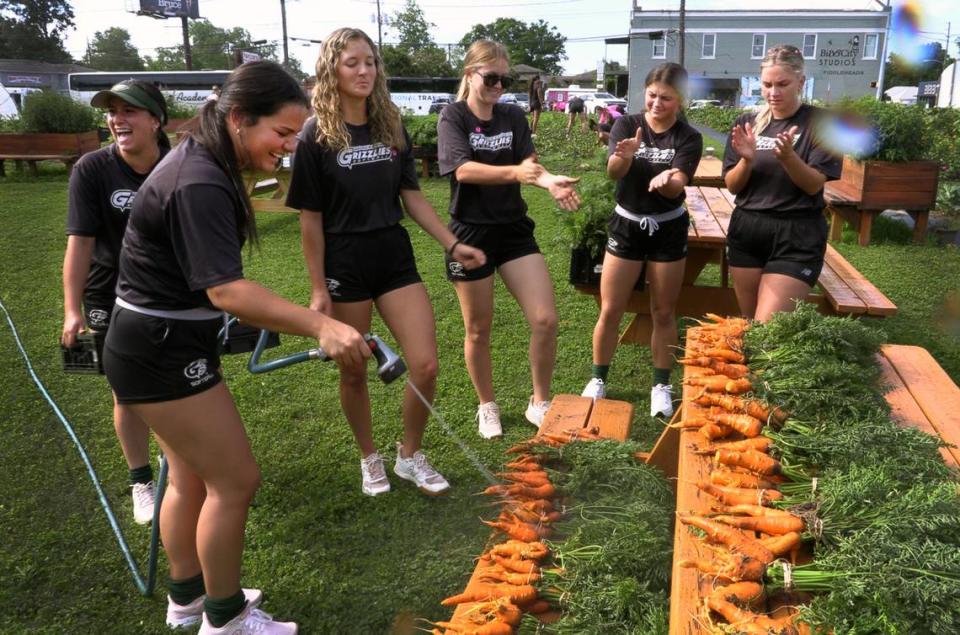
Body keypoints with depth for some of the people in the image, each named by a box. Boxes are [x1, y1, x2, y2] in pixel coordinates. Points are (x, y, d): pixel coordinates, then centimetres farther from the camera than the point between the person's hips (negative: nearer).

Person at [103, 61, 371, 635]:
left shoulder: (205, 160, 7)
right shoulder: (200, 184, -26)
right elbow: (226, 290, -37)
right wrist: (322, 326, -47)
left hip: (163, 345, 10)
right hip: (162, 352, -10)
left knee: (193, 477, 21)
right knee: (236, 480, -1)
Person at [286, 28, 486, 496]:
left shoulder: (391, 127, 5)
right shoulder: (316, 136, -8)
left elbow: (411, 196, 10)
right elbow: (310, 219, -7)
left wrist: (452, 244, 4)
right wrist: (318, 289, -9)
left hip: (395, 257, 4)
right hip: (344, 265, -3)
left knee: (425, 366, -1)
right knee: (354, 373, 9)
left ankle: (410, 457, 22)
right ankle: (370, 459, 33)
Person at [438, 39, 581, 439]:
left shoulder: (513, 116, 4)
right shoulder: (453, 117, -7)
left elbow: (530, 163, -7)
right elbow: (463, 170, -22)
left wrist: (550, 181, -31)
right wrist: (516, 172, -36)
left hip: (514, 229, 4)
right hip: (471, 233, -3)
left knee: (546, 320, -4)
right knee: (479, 329, 9)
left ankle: (540, 404, 16)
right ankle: (487, 407, 30)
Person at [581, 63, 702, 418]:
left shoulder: (688, 138, -8)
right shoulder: (626, 125, -7)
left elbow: (677, 187, -21)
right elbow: (613, 172, -24)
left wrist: (665, 180, -44)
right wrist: (624, 156, -47)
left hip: (668, 229, 0)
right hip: (626, 225, 0)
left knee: (663, 312, 9)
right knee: (610, 311, 2)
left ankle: (661, 385, 24)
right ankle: (598, 380, 21)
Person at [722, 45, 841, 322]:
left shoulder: (821, 122, -4)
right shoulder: (747, 122, 6)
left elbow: (814, 185, -10)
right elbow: (732, 186, 4)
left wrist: (788, 156, -28)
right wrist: (747, 159, -16)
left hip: (797, 237, -4)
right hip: (746, 230, 4)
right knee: (749, 323, 11)